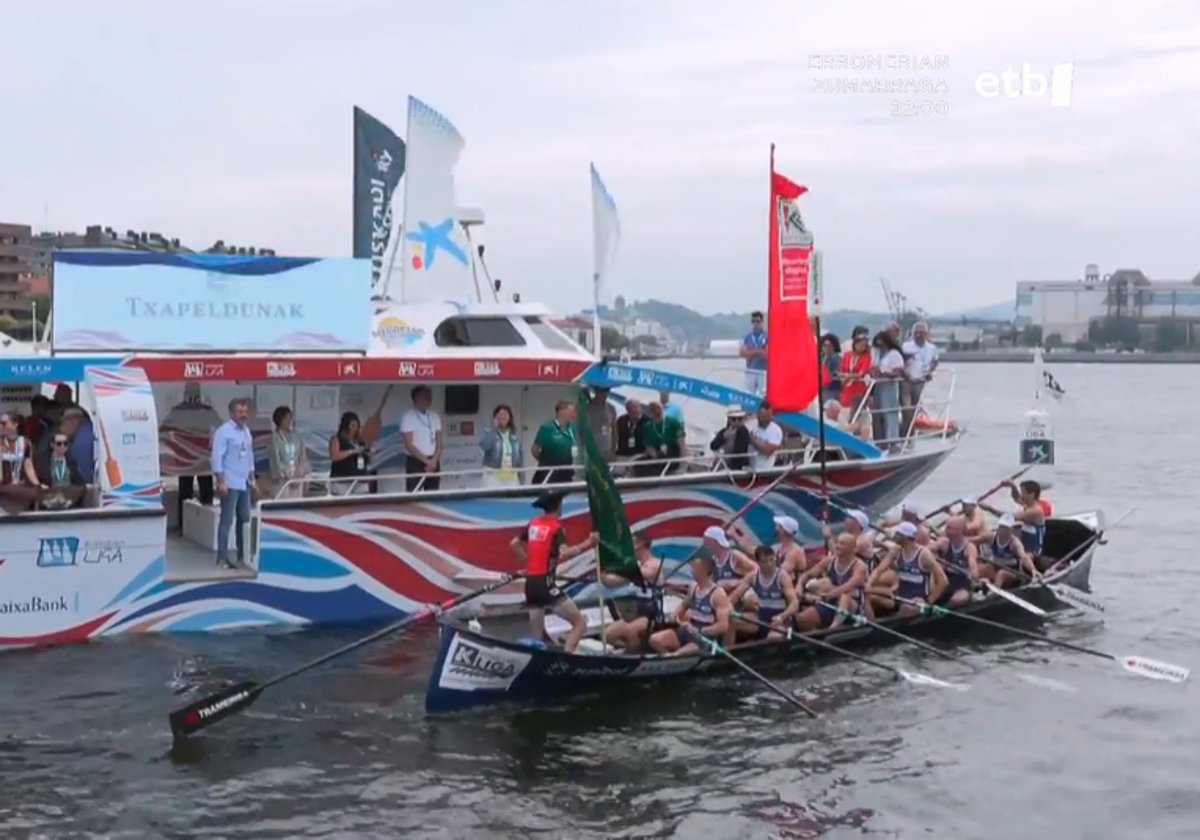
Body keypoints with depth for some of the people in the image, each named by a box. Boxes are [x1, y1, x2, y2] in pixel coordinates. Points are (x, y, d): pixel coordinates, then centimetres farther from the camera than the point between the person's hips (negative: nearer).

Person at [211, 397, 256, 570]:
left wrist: (252, 479, 16)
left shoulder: (246, 431, 13)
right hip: (230, 484, -8)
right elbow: (217, 457, -14)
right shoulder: (223, 431, -10)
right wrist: (221, 482, -19)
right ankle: (222, 558, -3)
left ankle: (242, 555, 20)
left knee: (244, 519, 11)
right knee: (227, 520, -6)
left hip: (244, 484, 8)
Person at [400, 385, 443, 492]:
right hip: (415, 462, -5)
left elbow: (439, 442, 8)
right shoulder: (408, 417, -9)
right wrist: (426, 461, -15)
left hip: (433, 462, 5)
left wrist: (434, 460, -8)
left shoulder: (435, 416, 9)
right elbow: (409, 445, -13)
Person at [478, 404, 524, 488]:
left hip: (511, 476, 4)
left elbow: (521, 454, 13)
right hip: (493, 475, -4)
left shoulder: (515, 435, 10)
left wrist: (521, 474, 10)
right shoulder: (489, 432, -2)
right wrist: (493, 429, -18)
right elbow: (484, 445, -22)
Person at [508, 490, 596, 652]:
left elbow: (514, 544, 23)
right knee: (580, 623, -5)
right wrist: (587, 544, -24)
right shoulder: (556, 527, -8)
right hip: (545, 583, -8)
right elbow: (564, 553, -26)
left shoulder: (533, 524, 12)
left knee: (537, 635, 14)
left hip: (530, 583, 8)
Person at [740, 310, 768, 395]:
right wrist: (758, 351, -10)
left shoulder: (767, 336, -2)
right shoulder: (747, 337, 8)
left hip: (763, 372, -3)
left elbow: (767, 355, -10)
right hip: (750, 372, 3)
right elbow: (742, 353, -3)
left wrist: (751, 352, -7)